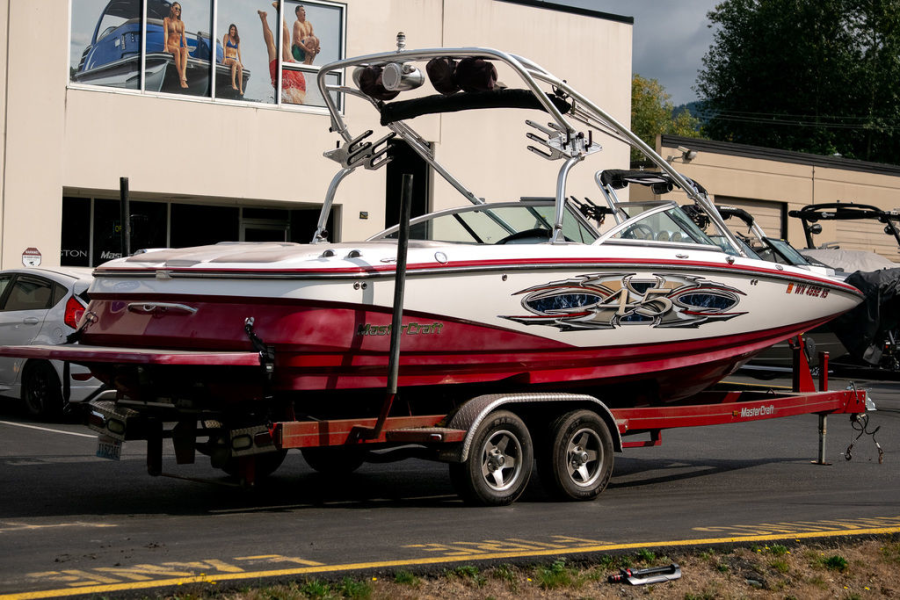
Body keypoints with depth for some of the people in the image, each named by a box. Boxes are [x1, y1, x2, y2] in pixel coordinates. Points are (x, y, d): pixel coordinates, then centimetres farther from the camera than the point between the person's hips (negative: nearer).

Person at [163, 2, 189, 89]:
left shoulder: (181, 23, 16)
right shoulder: (166, 20, 6)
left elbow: (183, 37, 10)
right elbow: (165, 33, -6)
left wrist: (186, 48, -6)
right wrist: (165, 47, -19)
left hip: (178, 46, 3)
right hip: (170, 46, -3)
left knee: (184, 51, -34)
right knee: (177, 50, -38)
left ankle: (183, 76, -54)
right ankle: (181, 79, -46)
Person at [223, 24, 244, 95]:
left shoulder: (237, 39, 19)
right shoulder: (226, 36, 8)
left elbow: (238, 51, 14)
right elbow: (224, 47, -2)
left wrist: (240, 61, 5)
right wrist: (224, 58, -14)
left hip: (234, 59, 4)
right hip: (227, 59, -4)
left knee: (240, 67, -31)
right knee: (235, 62, -38)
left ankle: (241, 89, -40)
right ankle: (233, 84, -49)